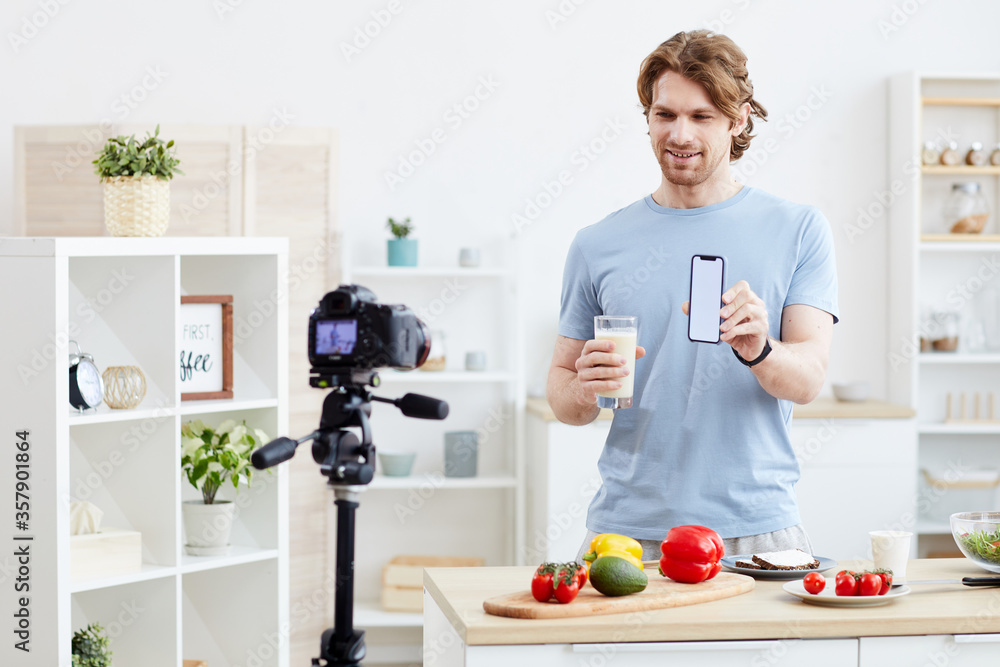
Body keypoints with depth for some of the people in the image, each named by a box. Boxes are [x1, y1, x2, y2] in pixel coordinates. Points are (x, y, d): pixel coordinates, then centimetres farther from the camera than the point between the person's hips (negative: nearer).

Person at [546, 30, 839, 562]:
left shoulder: (798, 231, 3)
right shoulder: (597, 245, 6)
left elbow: (809, 379, -6)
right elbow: (559, 389, 10)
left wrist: (758, 350, -28)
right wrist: (585, 390, -13)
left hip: (756, 529, -1)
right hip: (629, 530, 1)